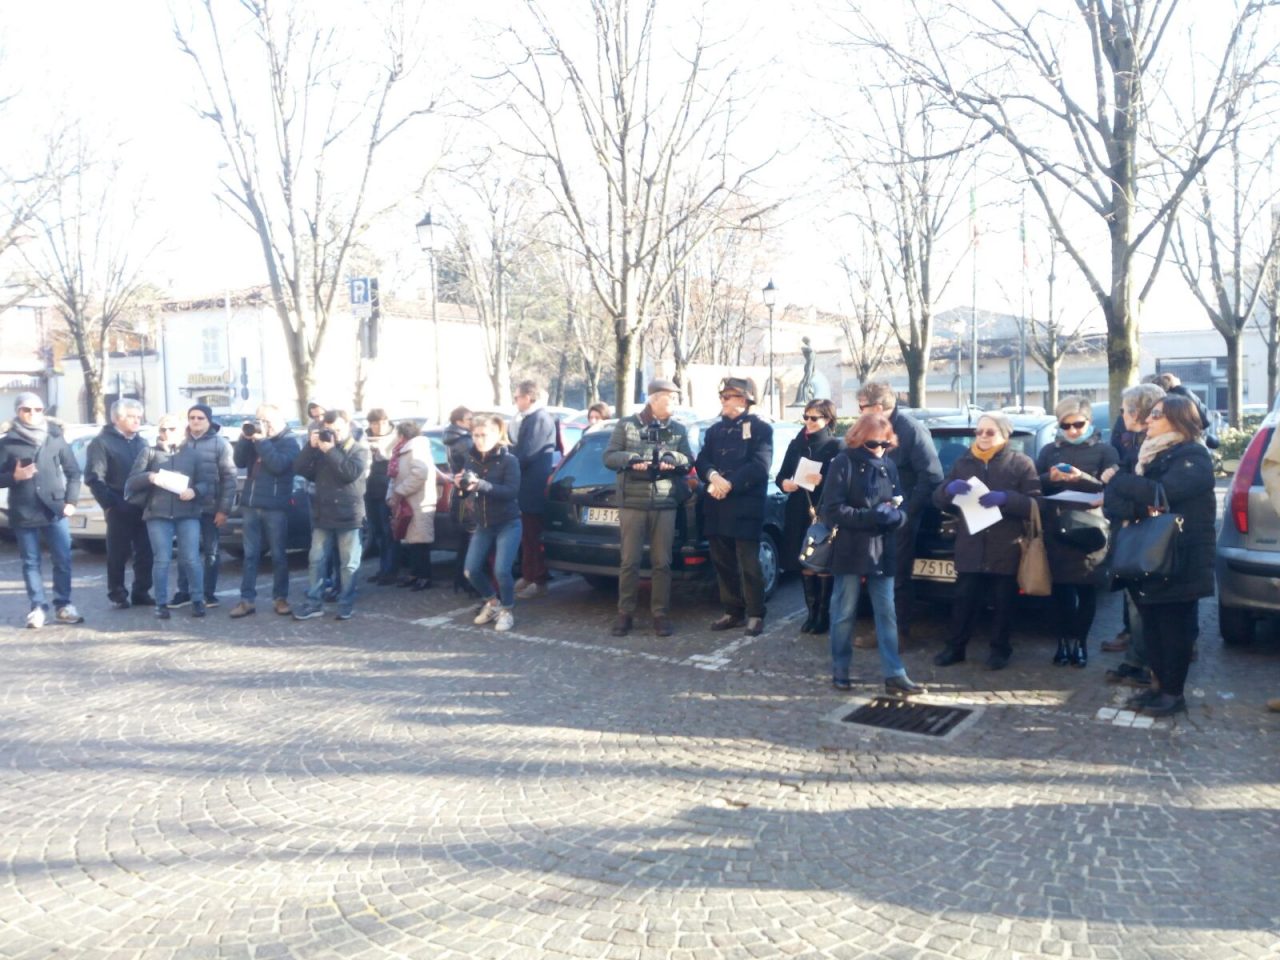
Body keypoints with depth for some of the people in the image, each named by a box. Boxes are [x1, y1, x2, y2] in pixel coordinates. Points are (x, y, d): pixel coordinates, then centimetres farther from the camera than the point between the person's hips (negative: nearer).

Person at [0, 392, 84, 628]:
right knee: (31, 562, 4)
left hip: (54, 510, 1)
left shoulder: (55, 438, 6)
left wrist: (71, 501, -1)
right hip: (23, 514, -1)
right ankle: (38, 607, 10)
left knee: (63, 559, 0)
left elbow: (73, 471, 7)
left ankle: (63, 605, 9)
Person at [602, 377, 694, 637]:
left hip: (665, 505, 2)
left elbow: (689, 461, 5)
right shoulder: (626, 425, 2)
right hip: (632, 503, -2)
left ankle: (661, 614, 14)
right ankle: (625, 613, 13)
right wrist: (633, 458, -20)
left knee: (662, 562, 4)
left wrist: (672, 458, -16)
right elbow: (609, 457, -3)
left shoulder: (679, 429, 9)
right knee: (629, 561, 2)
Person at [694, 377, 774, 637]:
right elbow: (701, 461, 8)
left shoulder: (760, 428, 0)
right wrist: (713, 476, -14)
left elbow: (760, 465, -12)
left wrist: (730, 483, -19)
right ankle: (733, 611, 22)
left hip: (745, 508, -6)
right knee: (723, 563, 10)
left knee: (749, 565, -1)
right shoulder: (714, 430, 18)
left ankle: (755, 615, 10)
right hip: (716, 507, 6)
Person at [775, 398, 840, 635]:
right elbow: (781, 475, 12)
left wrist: (823, 480, -25)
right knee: (805, 563, 7)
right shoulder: (796, 444, 11)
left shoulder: (835, 446, -3)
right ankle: (812, 612, 17)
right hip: (799, 512, 5)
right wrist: (784, 483, -9)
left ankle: (824, 614, 8)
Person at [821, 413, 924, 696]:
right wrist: (871, 516, -20)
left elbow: (901, 507, 12)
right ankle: (840, 670, 18)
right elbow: (832, 510, -13)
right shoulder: (843, 464, -7)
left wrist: (895, 515, -13)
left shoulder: (888, 466, 9)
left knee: (887, 613, 5)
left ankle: (894, 675, 7)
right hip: (850, 551, -4)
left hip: (882, 551, 4)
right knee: (844, 614, 6)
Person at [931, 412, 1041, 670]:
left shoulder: (1021, 463, 1)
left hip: (1006, 549, -2)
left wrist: (1005, 498, -24)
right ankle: (955, 647, 17)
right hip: (970, 548, 2)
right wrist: (949, 489, -15)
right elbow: (938, 500, 8)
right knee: (963, 601, 6)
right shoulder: (963, 462, 11)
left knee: (1003, 603, 7)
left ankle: (1000, 649, 21)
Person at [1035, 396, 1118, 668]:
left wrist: (1083, 479, -19)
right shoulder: (1049, 450, 13)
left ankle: (1080, 640, 12)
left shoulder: (1104, 450, 6)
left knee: (1086, 588, 2)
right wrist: (1050, 477, -12)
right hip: (1056, 528, 2)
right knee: (1060, 586, 3)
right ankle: (1064, 639, 13)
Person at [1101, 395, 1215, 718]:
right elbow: (1127, 502, 10)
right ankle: (1158, 685, 20)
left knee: (1174, 625, 0)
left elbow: (1161, 493, -27)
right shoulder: (1153, 456, 16)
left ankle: (1173, 693, 9)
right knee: (1152, 624, 10)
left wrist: (1117, 480, -14)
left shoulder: (1193, 458, -10)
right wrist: (1116, 498, -14)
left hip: (1179, 560, -7)